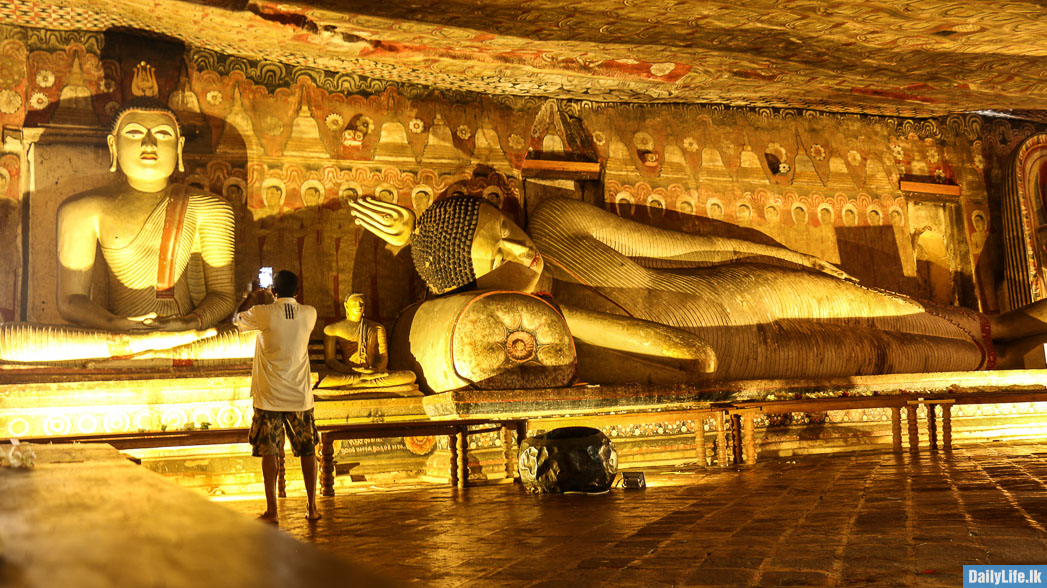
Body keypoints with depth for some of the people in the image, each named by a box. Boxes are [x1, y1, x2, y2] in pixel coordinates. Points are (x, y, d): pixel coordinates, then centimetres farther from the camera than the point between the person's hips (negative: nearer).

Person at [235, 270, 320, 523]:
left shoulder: (263, 313, -11)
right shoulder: (310, 314, -2)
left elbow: (237, 319, 10)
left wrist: (252, 298, 24)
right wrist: (264, 303, 30)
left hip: (270, 397, -2)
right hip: (301, 396, 2)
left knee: (269, 452, 5)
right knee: (308, 450, 10)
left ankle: (271, 510, 6)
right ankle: (312, 507, 13)